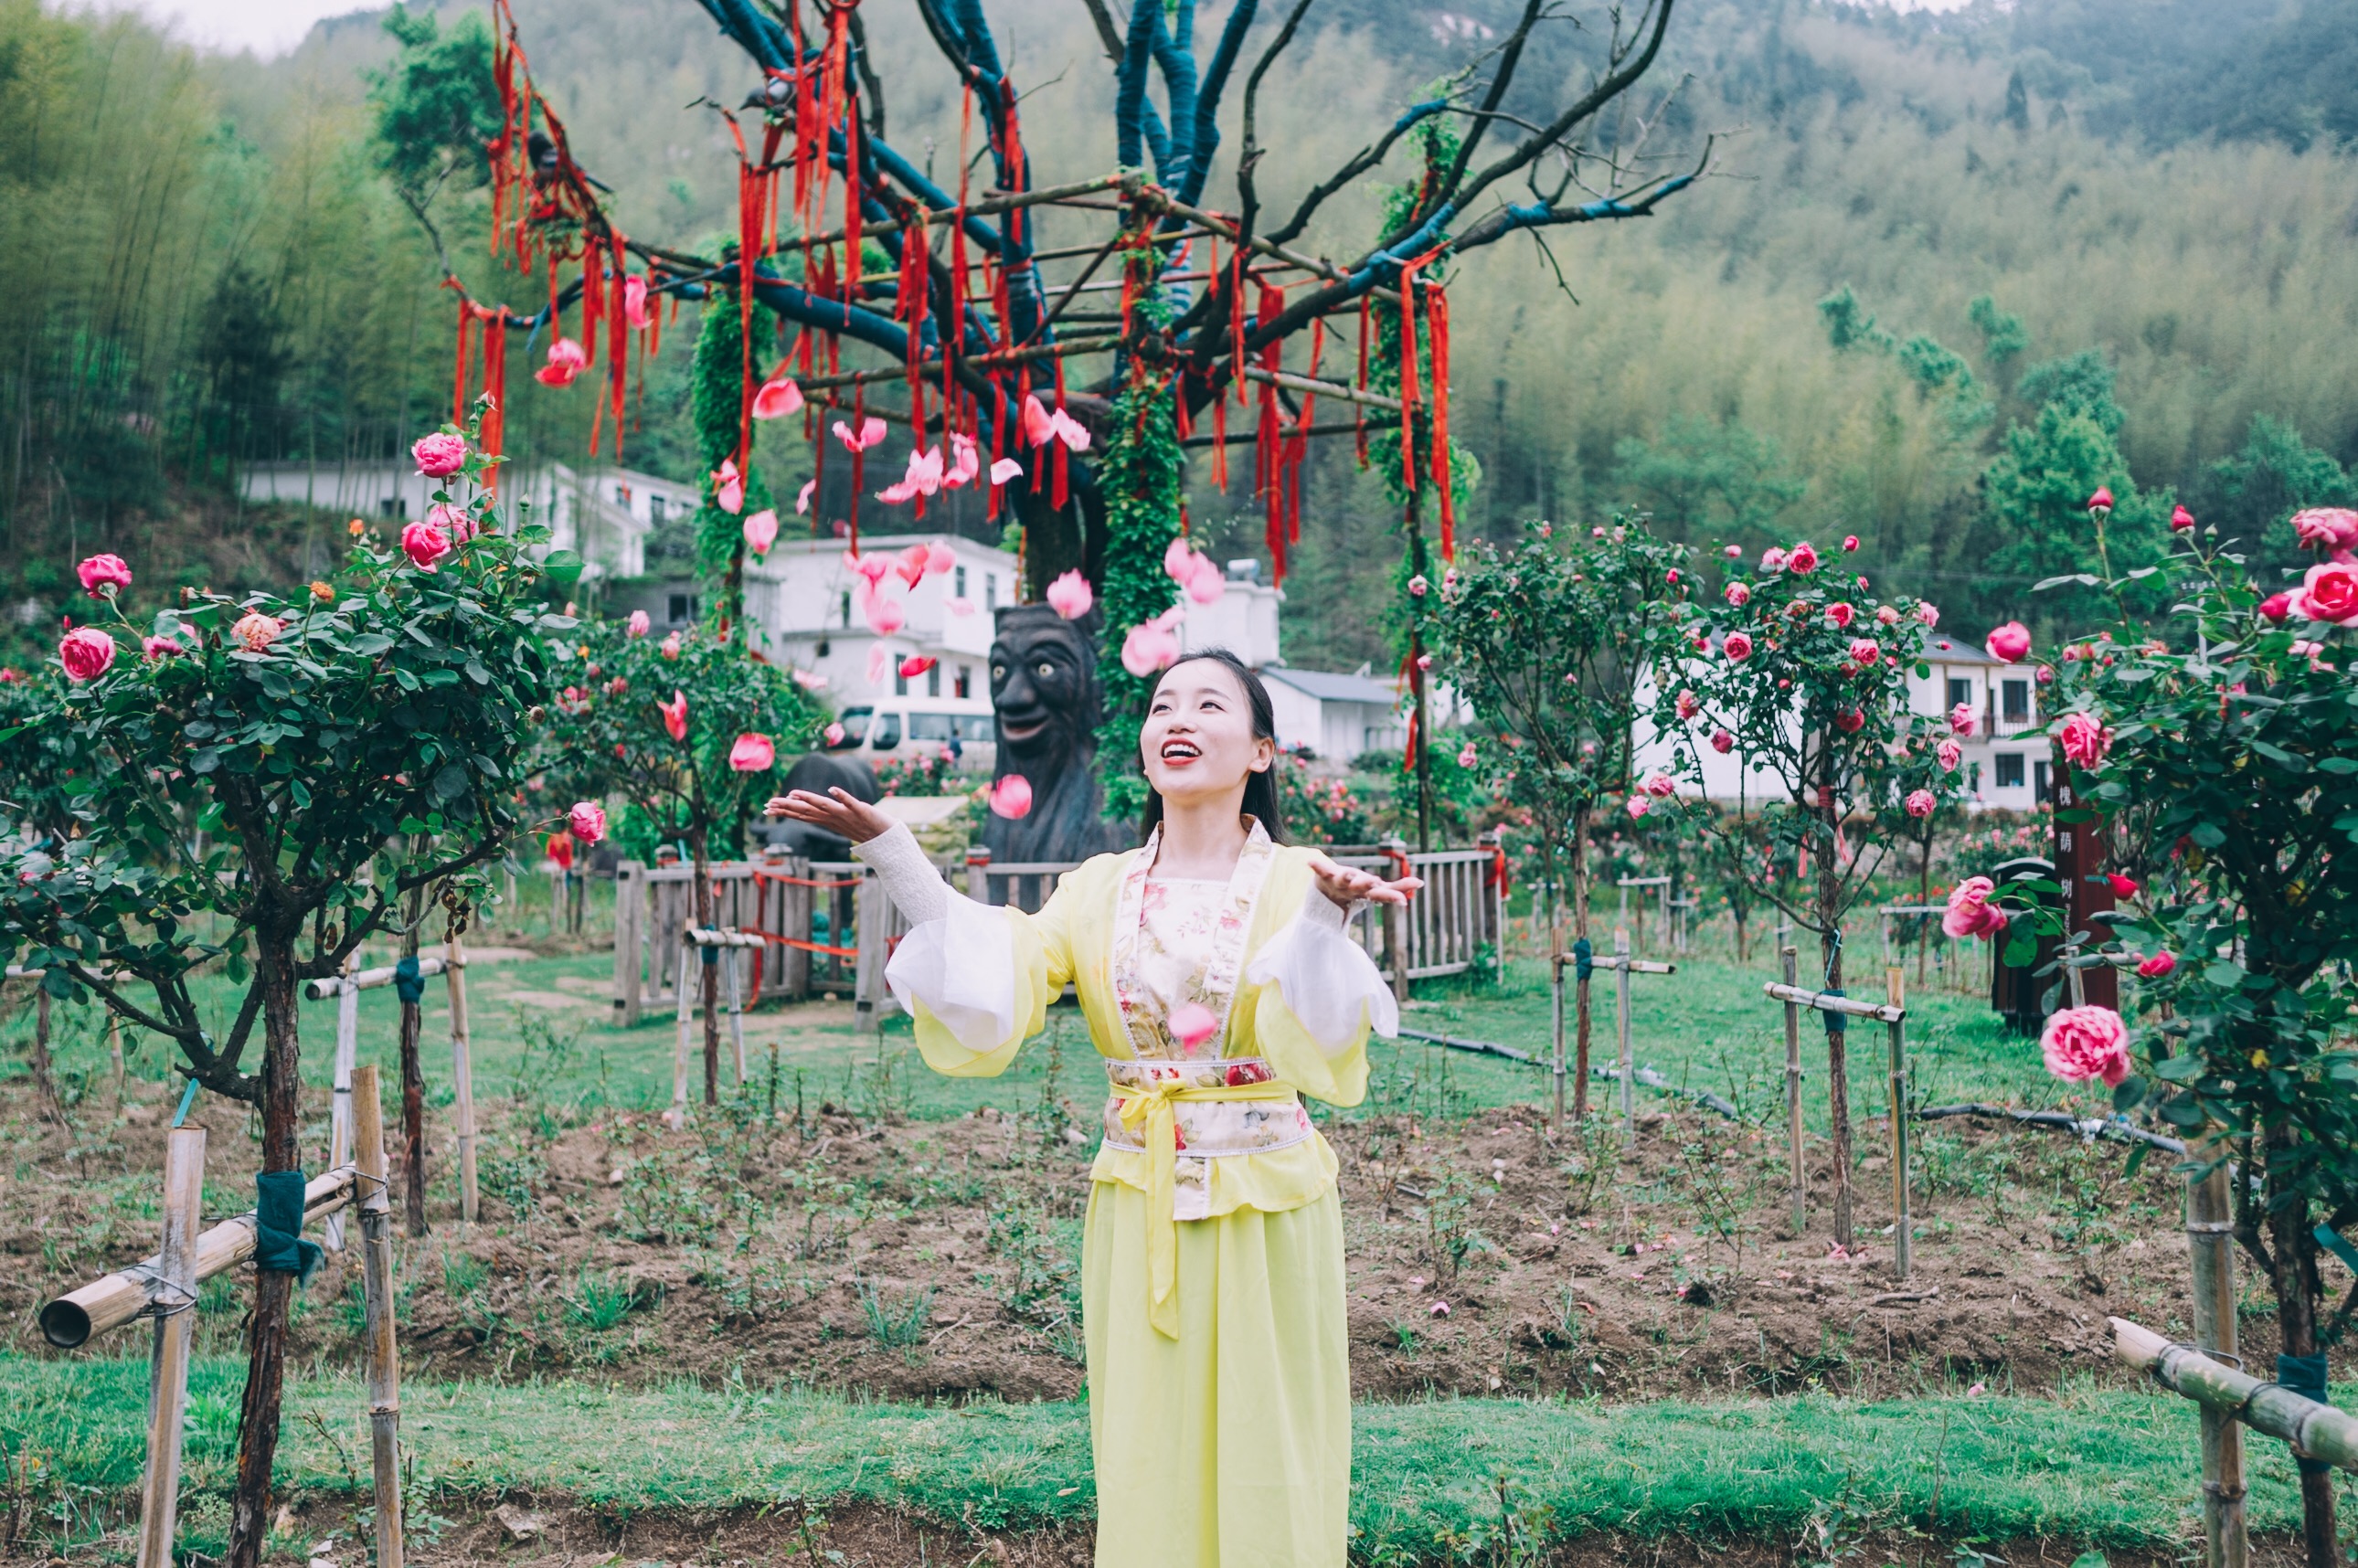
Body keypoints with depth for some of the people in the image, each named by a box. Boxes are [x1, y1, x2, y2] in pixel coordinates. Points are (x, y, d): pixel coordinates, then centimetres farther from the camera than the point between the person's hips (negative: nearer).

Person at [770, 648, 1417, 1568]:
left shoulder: (1296, 879, -4)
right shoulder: (1099, 889, 4)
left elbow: (1312, 1037, -20)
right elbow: (993, 988, -11)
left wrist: (1326, 910, -39)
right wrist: (887, 847, -16)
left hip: (1268, 1211, -2)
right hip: (1137, 1211, 2)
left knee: (1267, 1465, 8)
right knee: (1145, 1467, 11)